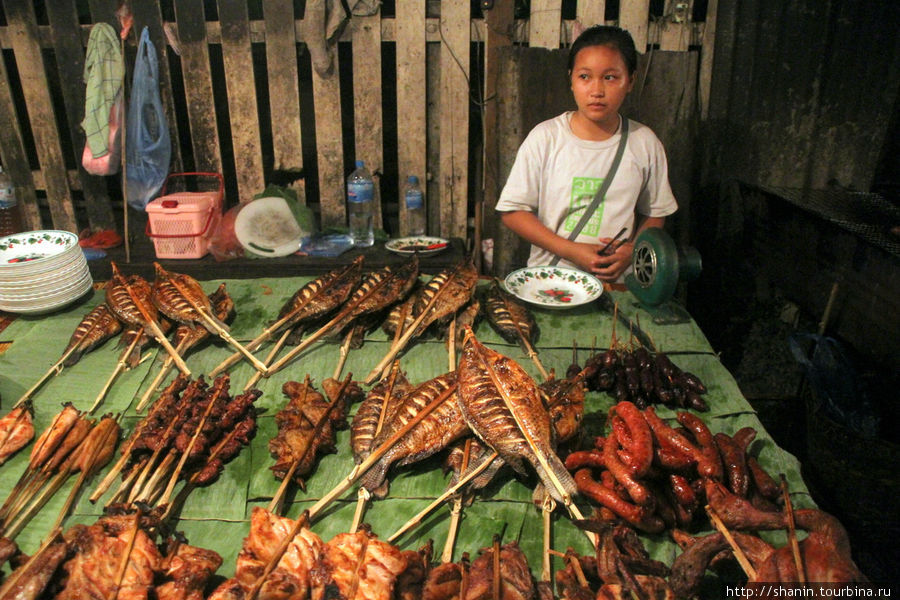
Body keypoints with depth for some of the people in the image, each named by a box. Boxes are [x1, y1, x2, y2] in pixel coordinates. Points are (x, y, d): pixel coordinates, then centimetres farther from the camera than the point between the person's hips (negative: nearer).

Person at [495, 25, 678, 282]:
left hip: (616, 283, 2)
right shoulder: (545, 138, -3)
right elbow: (512, 211, -3)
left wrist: (633, 249, -6)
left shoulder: (645, 143, 4)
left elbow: (655, 214, 14)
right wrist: (570, 251, -11)